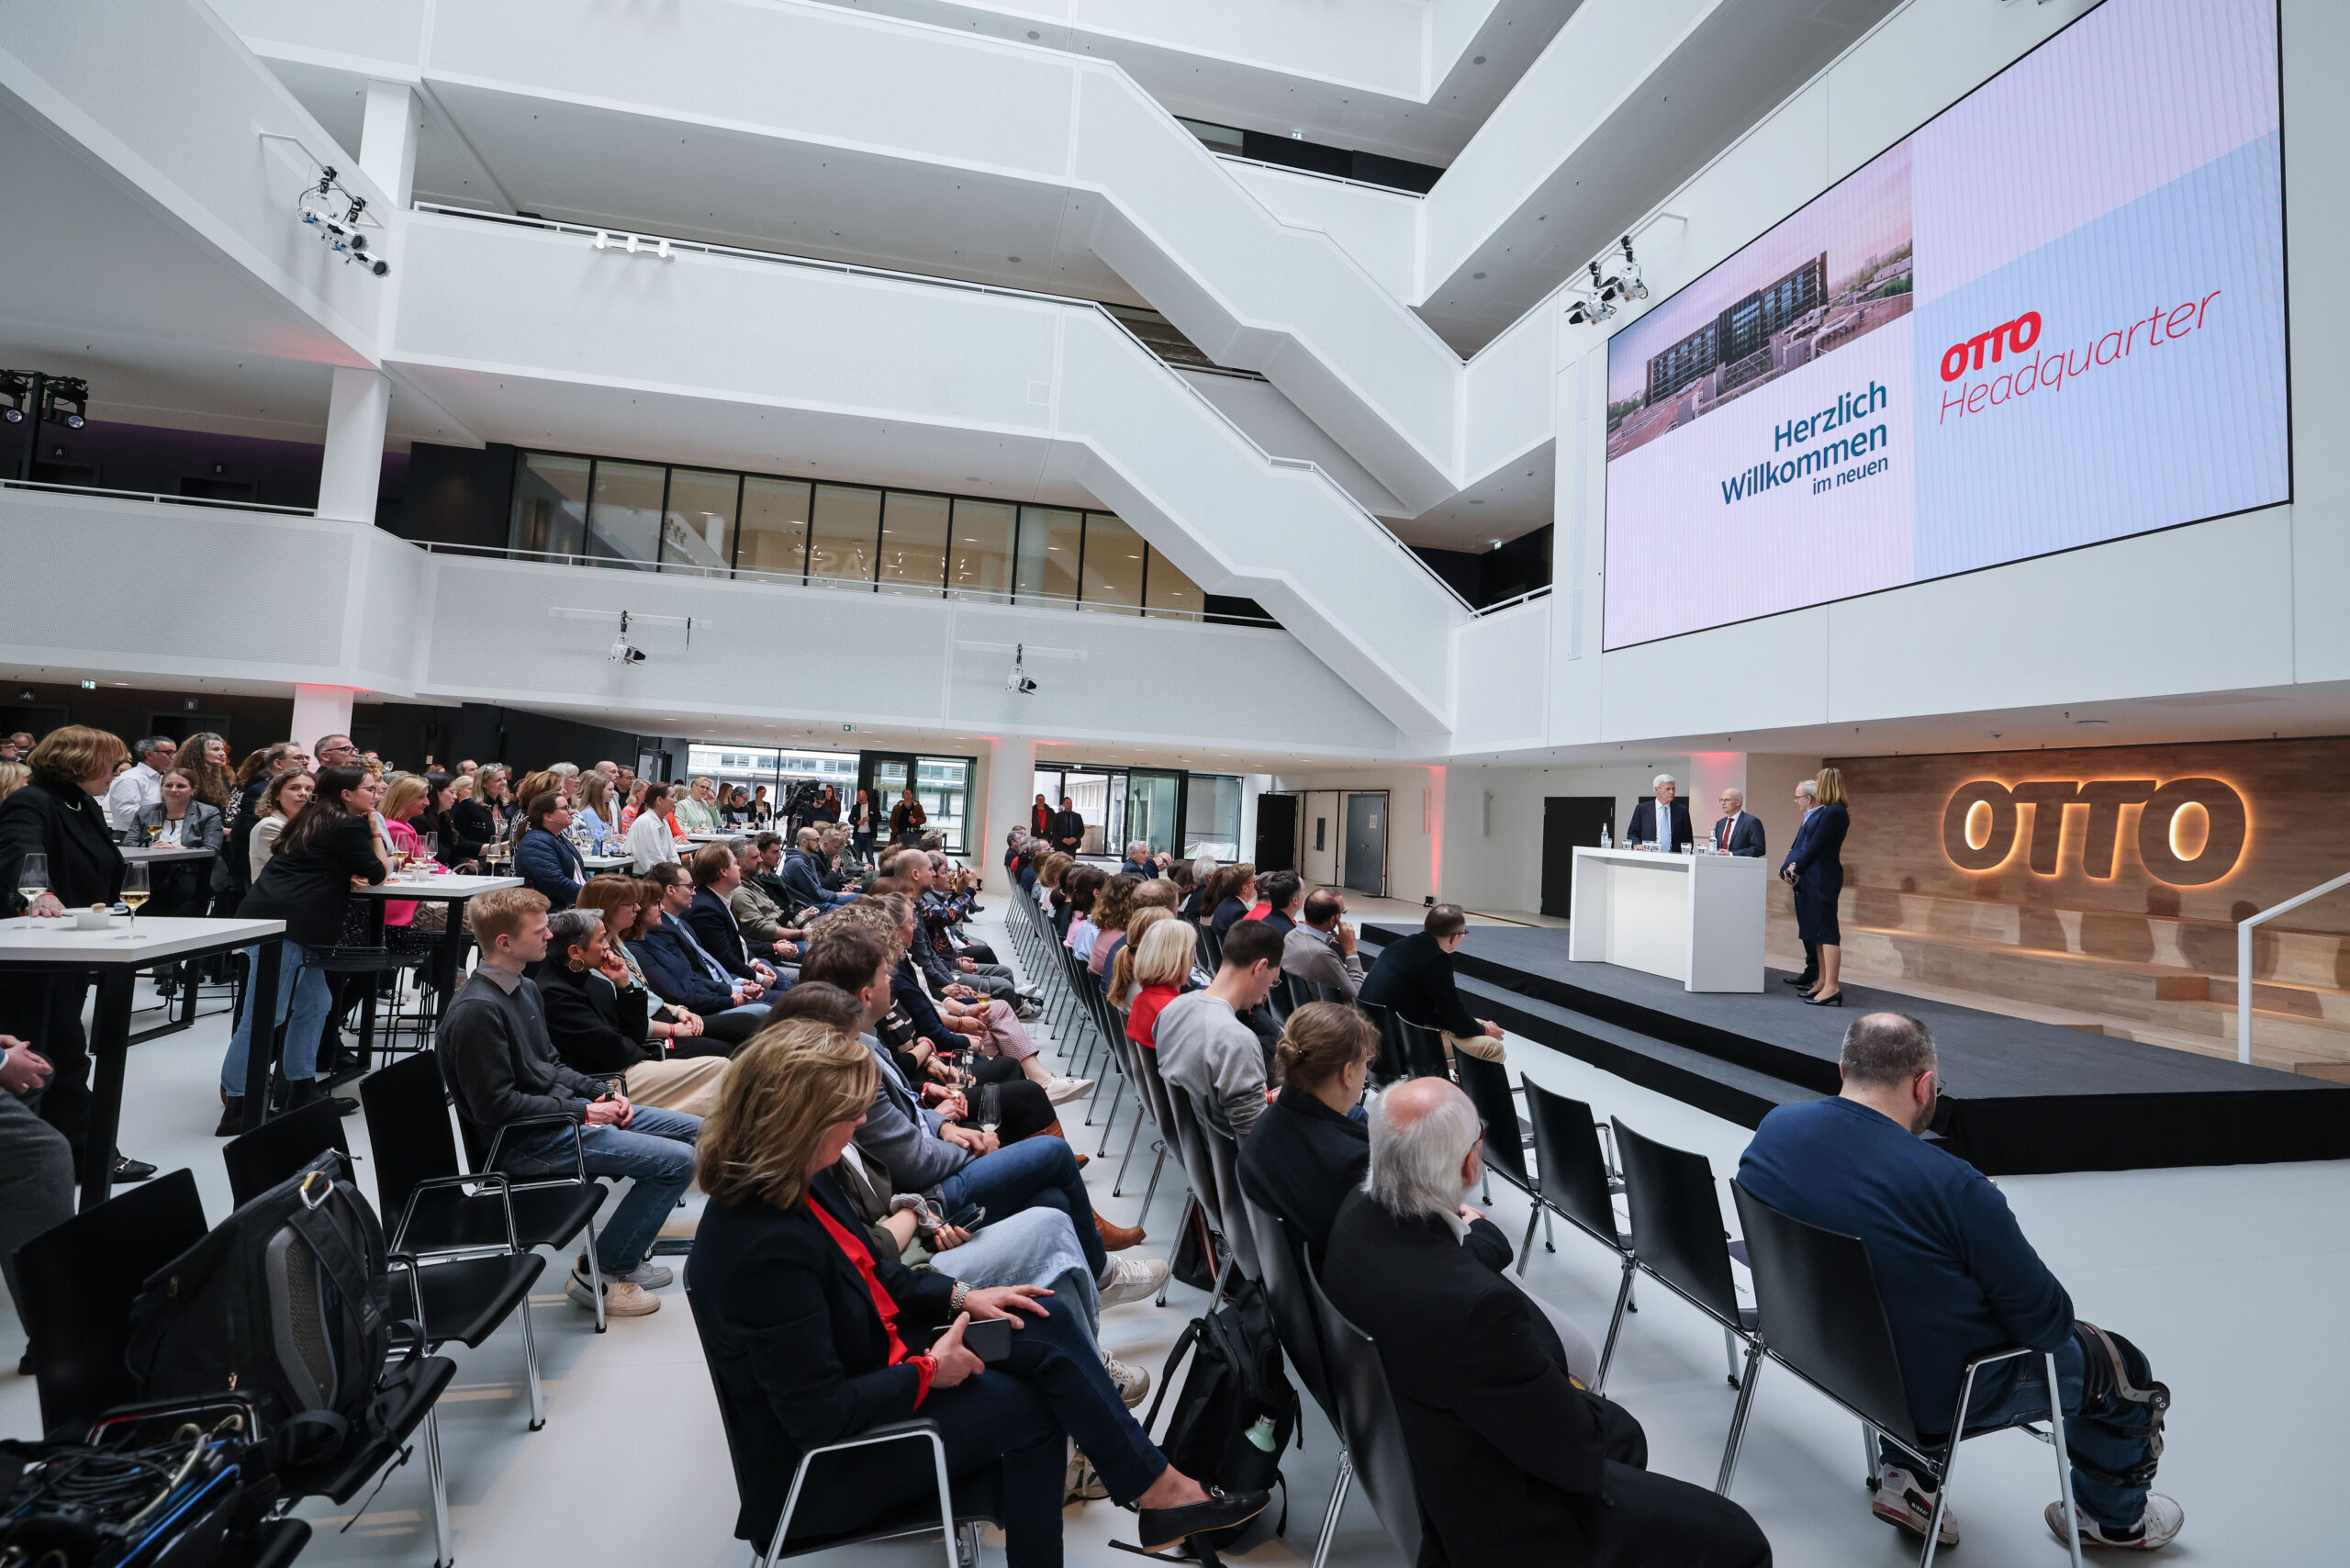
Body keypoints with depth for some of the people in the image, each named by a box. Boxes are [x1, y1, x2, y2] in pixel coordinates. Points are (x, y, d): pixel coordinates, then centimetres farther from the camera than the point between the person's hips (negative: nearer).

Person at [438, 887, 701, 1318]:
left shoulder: (525, 990, 11)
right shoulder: (476, 1011, -20)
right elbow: (496, 1105, -21)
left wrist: (601, 1093, 3)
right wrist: (584, 1112, -16)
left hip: (562, 1110, 10)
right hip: (525, 1141, -10)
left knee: (696, 1130, 8)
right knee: (679, 1160, -19)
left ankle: (628, 1247, 18)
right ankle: (598, 1273, -1)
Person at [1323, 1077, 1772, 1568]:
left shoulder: (1357, 1213, -16)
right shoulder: (1473, 1304, -40)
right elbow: (1574, 1452, -23)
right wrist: (1578, 1395, -5)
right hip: (1490, 1514, -8)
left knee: (1621, 1432, 29)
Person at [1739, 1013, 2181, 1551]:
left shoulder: (1772, 1129, -13)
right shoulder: (1952, 1185, -32)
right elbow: (2048, 1321, -19)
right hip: (1938, 1395, -5)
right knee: (2123, 1368, 20)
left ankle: (1903, 1473, 34)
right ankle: (2116, 1519, 47)